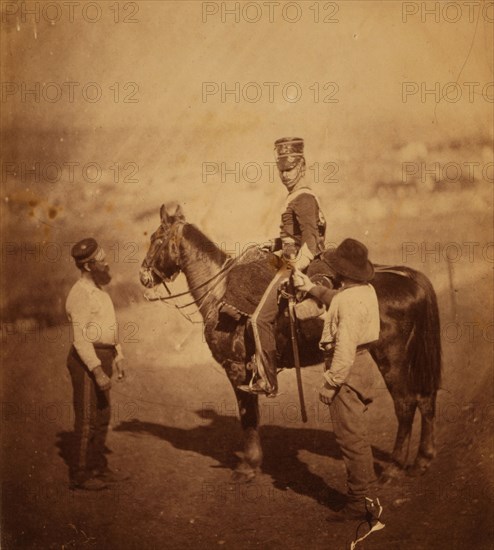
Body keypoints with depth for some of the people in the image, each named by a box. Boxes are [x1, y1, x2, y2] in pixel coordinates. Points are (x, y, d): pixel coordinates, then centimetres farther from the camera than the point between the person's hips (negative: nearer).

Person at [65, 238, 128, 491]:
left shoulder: (98, 290, 14)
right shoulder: (80, 294, -17)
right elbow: (81, 339, -22)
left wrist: (118, 357, 18)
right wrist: (97, 371, -27)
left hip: (102, 358, 10)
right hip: (86, 361, -10)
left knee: (102, 416, 15)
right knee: (87, 419, -4)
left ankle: (98, 468, 26)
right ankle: (79, 475, 5)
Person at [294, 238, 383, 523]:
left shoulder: (349, 301, -24)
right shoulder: (367, 291, 6)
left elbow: (345, 349, -27)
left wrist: (330, 383, -21)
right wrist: (311, 287, 27)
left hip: (347, 370, -10)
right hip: (362, 362, 10)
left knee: (351, 438, -2)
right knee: (358, 436, 19)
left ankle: (361, 503, 6)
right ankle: (368, 495, 30)